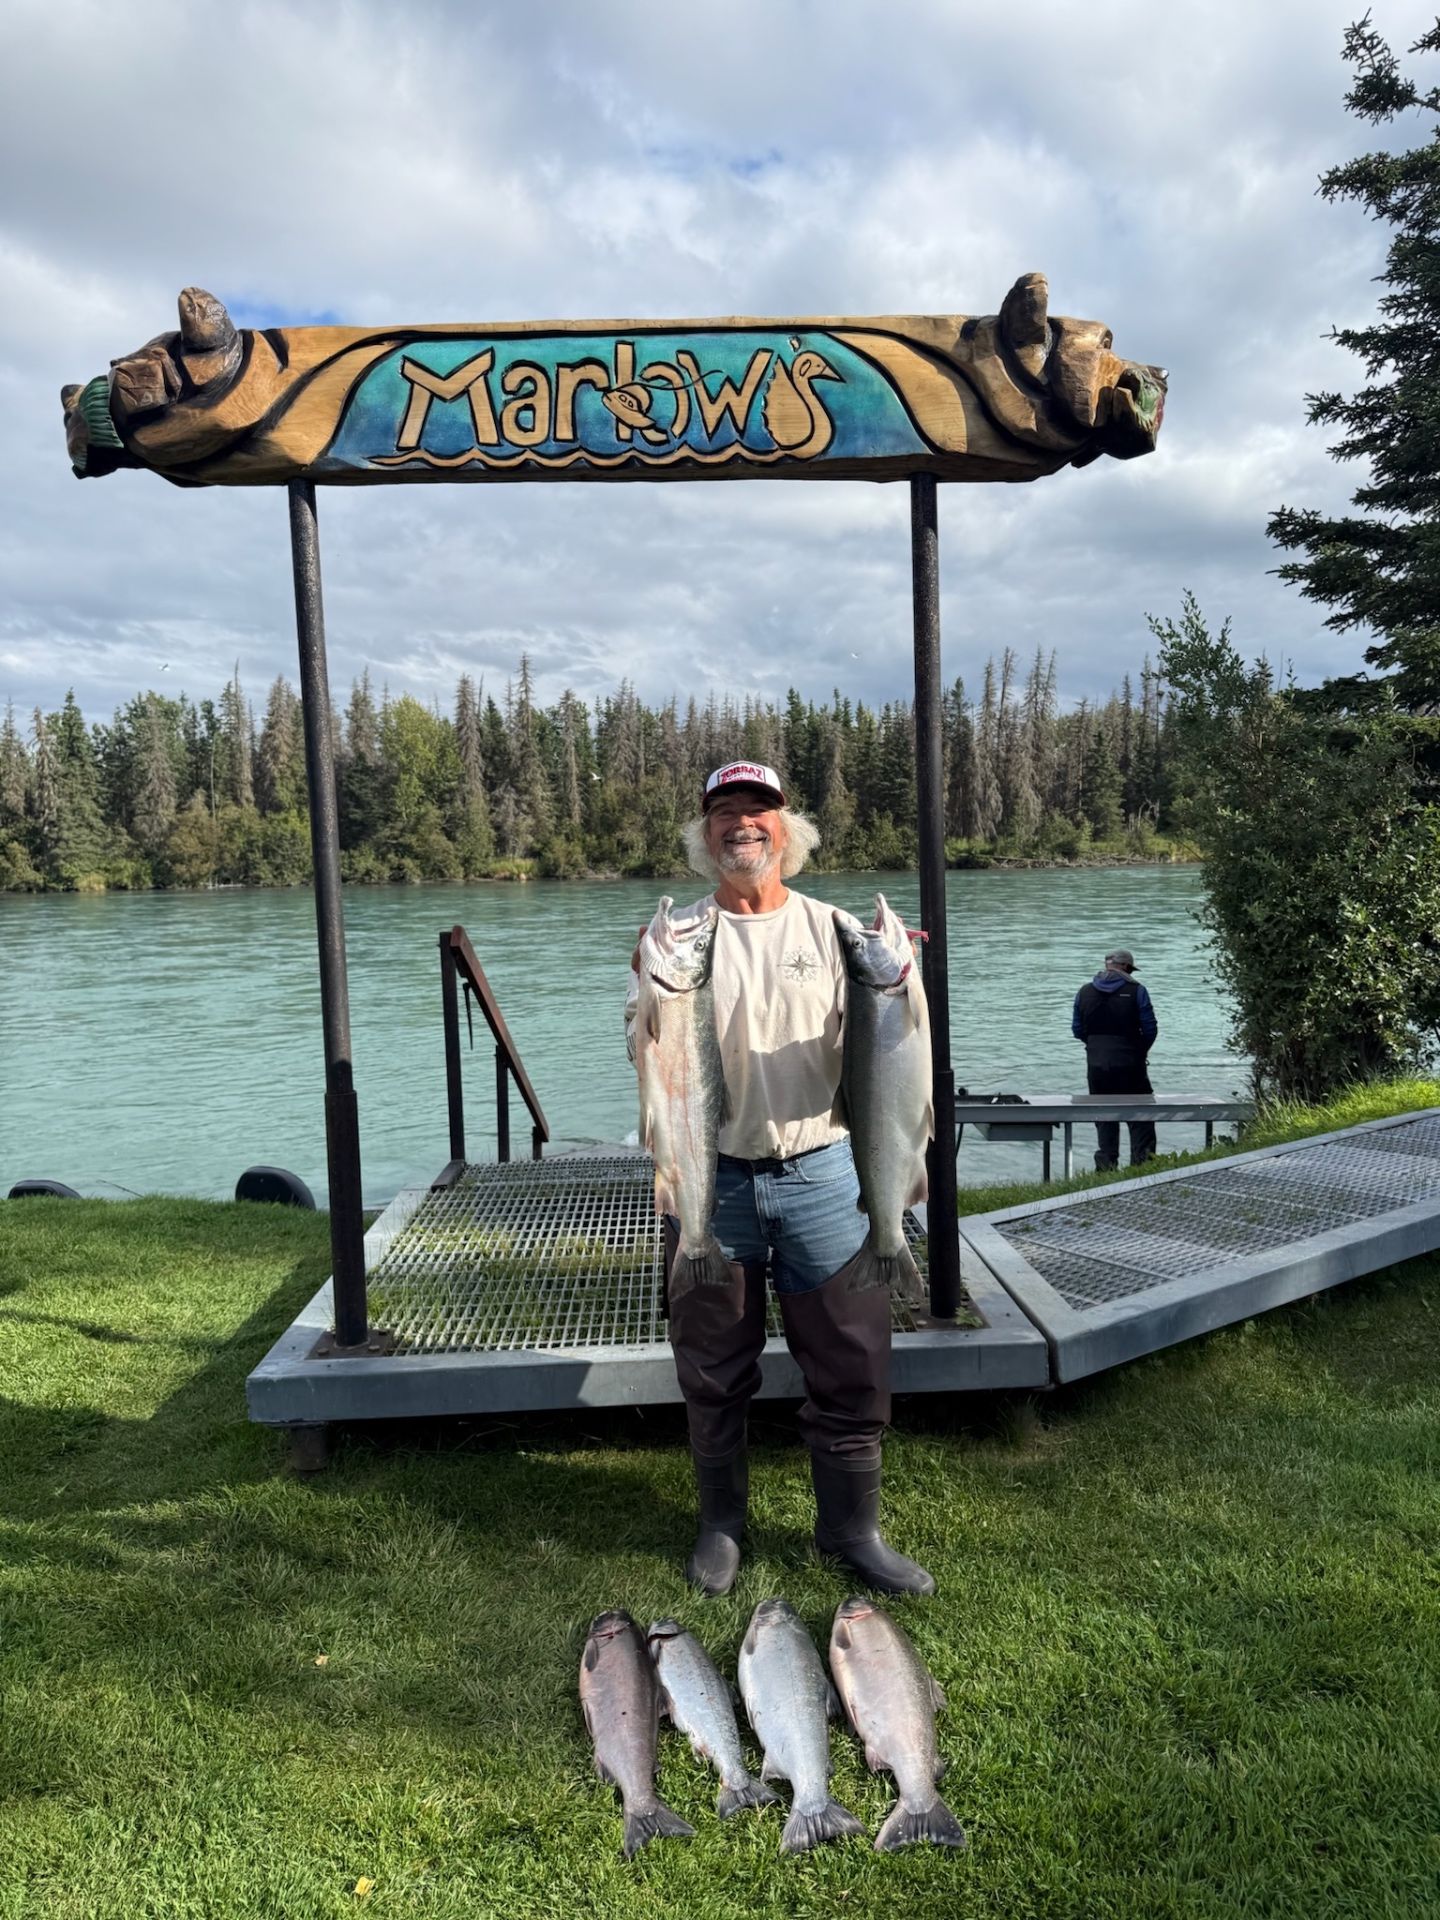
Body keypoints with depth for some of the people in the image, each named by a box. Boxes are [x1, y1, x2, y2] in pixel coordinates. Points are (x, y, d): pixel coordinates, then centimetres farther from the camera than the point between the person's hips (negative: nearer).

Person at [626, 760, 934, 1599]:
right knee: (715, 1370, 11)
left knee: (852, 1363, 5)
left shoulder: (833, 930, 5)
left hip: (818, 1171, 1)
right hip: (712, 1177, 0)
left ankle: (852, 1527, 25)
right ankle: (722, 1524, 31)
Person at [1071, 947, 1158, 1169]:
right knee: (1140, 1115, 6)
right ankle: (1141, 1162, 1)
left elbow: (1077, 1029, 7)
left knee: (1104, 1114, 13)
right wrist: (1140, 1051, 12)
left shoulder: (1085, 991, 3)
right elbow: (1150, 1028, -6)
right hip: (1129, 1063, -3)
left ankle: (1107, 1163, 11)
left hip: (1096, 1064, 3)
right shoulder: (1135, 991, -7)